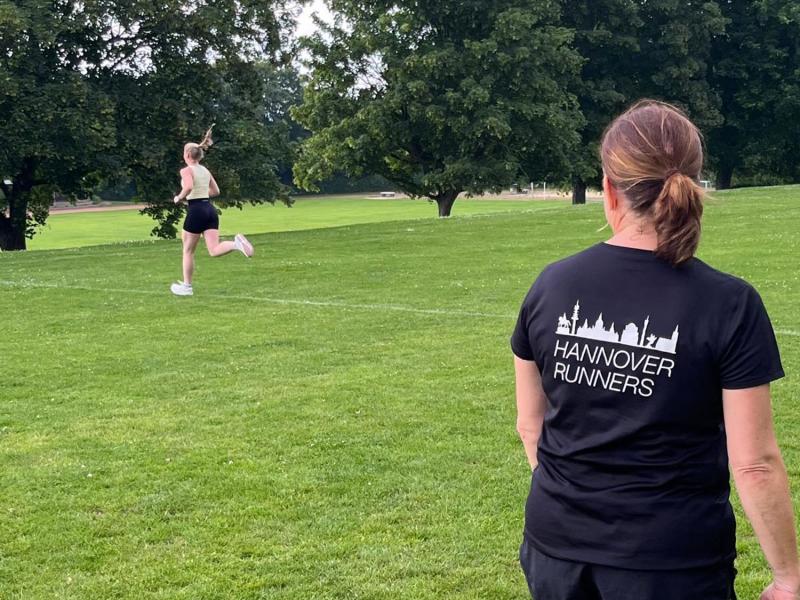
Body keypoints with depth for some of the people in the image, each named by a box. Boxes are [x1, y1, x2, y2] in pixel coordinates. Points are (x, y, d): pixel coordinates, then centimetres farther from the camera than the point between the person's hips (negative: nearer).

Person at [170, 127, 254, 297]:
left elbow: (188, 187, -26)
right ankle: (236, 243, -29)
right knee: (214, 250, -2)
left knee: (188, 251, 10)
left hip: (196, 210, -6)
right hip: (210, 209, 6)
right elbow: (216, 191, 20)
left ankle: (187, 286, 18)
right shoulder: (205, 170, 15)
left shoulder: (186, 170, -7)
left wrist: (178, 198, -9)